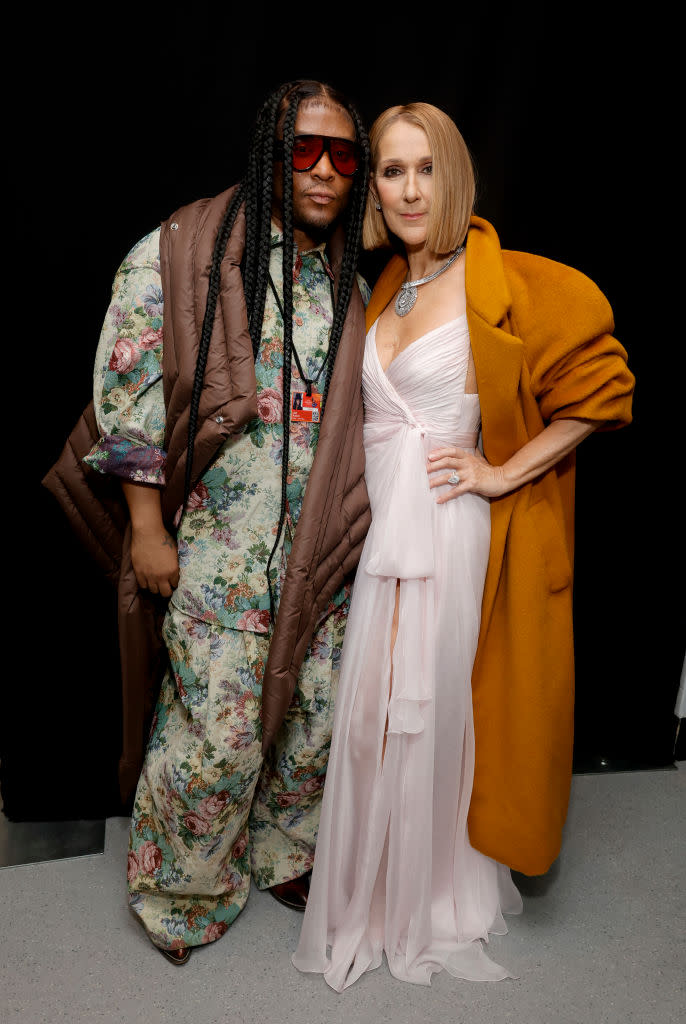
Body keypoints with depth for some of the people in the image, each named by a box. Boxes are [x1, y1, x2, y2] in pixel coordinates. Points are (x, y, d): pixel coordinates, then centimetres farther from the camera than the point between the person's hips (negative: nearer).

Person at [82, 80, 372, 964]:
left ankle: (279, 852, 41)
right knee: (220, 733, 2)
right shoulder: (181, 253, -5)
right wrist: (148, 527, -9)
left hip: (325, 552, 5)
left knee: (317, 716, 13)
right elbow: (129, 394, -6)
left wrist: (355, 527, 12)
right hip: (221, 549, -5)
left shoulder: (350, 284, 10)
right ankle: (180, 888, 31)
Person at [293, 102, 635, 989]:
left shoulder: (501, 286, -9)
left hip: (447, 532, -6)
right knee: (372, 719, 13)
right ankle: (375, 897, 35)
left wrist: (504, 472, -11)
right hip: (380, 528, 6)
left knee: (431, 715, 5)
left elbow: (601, 387, -10)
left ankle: (434, 903, 29)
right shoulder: (383, 291, 12)